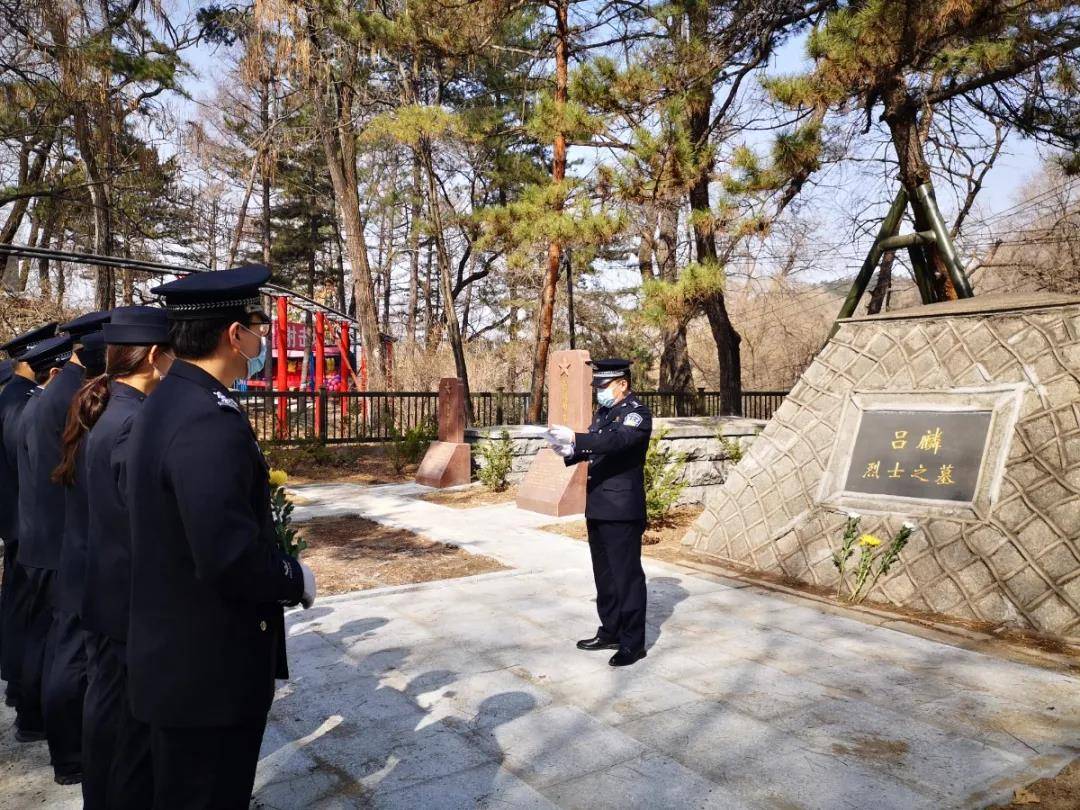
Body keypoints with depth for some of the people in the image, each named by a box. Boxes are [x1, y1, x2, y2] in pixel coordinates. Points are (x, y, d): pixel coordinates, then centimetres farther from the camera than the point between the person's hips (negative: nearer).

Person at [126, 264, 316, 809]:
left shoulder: (163, 403, 6)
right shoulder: (211, 420, -26)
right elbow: (229, 555, -31)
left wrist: (279, 567, 13)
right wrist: (296, 580, -13)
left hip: (172, 655, 9)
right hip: (210, 668, -9)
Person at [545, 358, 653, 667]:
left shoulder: (637, 413, -12)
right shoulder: (603, 412, 15)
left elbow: (616, 440, -30)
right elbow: (593, 448, 18)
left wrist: (575, 438, -38)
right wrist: (570, 451, -2)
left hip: (622, 511, -9)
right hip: (597, 508, 9)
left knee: (627, 575, -1)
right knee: (604, 573, 17)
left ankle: (633, 642, 8)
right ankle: (610, 632, 29)